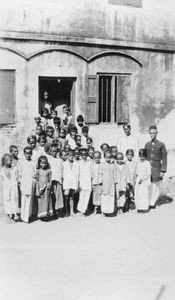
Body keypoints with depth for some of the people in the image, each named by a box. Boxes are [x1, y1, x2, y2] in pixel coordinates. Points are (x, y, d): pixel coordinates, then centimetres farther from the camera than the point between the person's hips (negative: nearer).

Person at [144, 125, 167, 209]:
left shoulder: (161, 145, 1)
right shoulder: (147, 144, 10)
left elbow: (164, 159, -1)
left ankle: (153, 202, 15)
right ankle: (147, 202, 10)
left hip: (156, 169, -2)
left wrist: (163, 171, -6)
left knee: (155, 186, 2)